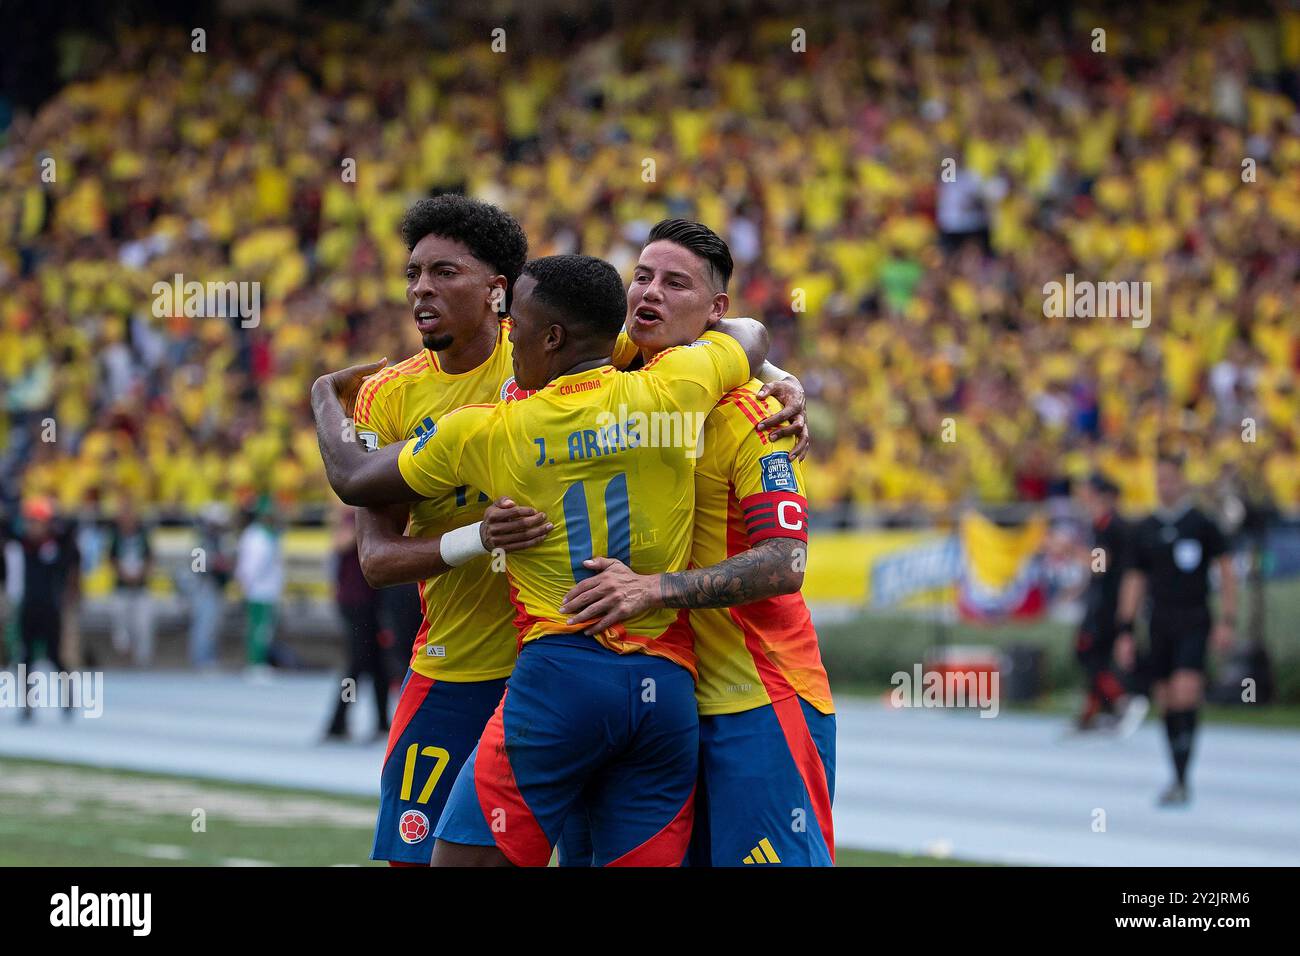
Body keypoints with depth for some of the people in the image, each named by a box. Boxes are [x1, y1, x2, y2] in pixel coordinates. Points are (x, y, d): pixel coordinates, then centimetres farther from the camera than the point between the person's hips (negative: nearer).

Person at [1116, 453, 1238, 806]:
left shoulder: (1202, 524, -1)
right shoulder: (1145, 530, 9)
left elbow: (1227, 570, 2)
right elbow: (1135, 581, 13)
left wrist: (1226, 621, -5)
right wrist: (1125, 632, 8)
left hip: (1193, 623, -4)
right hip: (1160, 625, 4)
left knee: (1185, 695, -18)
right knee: (1167, 703, 5)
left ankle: (1181, 781, -19)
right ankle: (1179, 781, 14)